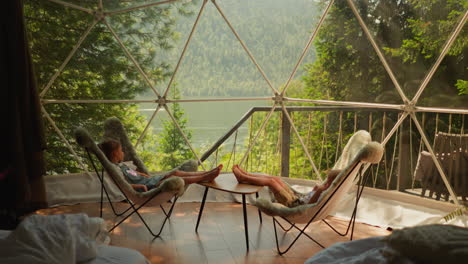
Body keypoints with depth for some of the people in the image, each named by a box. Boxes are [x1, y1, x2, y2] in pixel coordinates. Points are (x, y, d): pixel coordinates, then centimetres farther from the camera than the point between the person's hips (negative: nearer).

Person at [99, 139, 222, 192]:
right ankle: (206, 177, -20)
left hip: (146, 181, 10)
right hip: (145, 187, -10)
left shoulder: (122, 164, 18)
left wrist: (147, 176, 19)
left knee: (175, 173, -1)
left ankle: (208, 173, -5)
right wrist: (140, 186, -29)